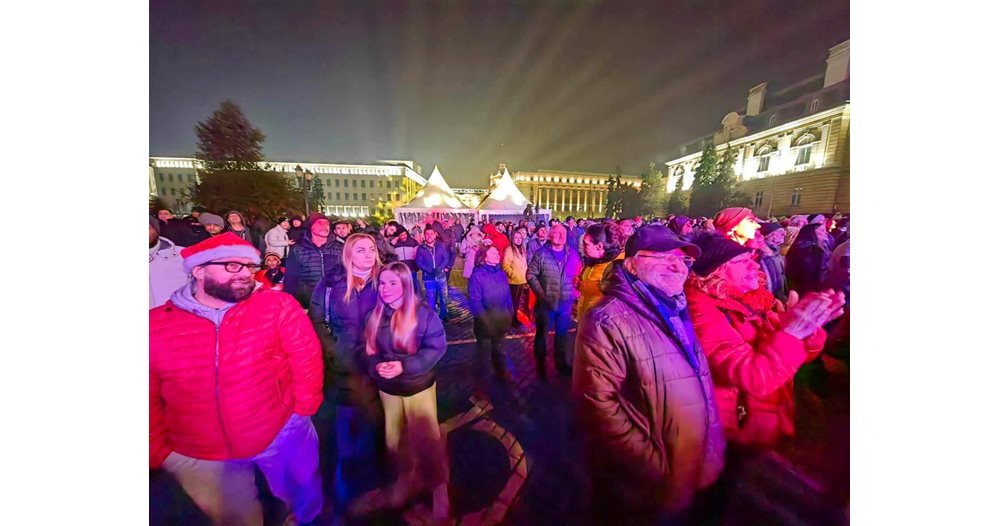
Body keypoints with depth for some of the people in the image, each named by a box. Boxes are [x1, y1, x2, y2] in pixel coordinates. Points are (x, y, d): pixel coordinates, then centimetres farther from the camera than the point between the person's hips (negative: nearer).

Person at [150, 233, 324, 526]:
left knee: (306, 500, 23)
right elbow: (148, 398, 2)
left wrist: (303, 409, -8)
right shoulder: (154, 325, -8)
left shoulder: (277, 307, -16)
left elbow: (306, 359, -11)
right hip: (196, 455, 2)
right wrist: (157, 452, 6)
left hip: (281, 434, -1)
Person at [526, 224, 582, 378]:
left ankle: (562, 362, 38)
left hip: (565, 303, 4)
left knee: (563, 334, 18)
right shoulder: (541, 253, -9)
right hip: (546, 302, -3)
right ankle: (540, 364, 30)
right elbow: (530, 275, -9)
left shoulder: (572, 254, 3)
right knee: (541, 334, 12)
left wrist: (575, 290, -1)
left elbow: (579, 275, 12)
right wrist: (540, 293, -14)